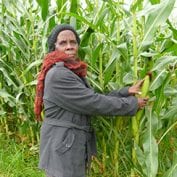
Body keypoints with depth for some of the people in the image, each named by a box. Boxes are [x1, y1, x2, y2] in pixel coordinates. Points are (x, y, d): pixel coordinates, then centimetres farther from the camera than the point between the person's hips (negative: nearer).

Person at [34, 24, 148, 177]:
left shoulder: (74, 73, 11)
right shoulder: (57, 75, -21)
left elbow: (96, 98, 5)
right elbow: (94, 103, -21)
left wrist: (127, 91, -3)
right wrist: (132, 104, -12)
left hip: (76, 146, 10)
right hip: (62, 149, -10)